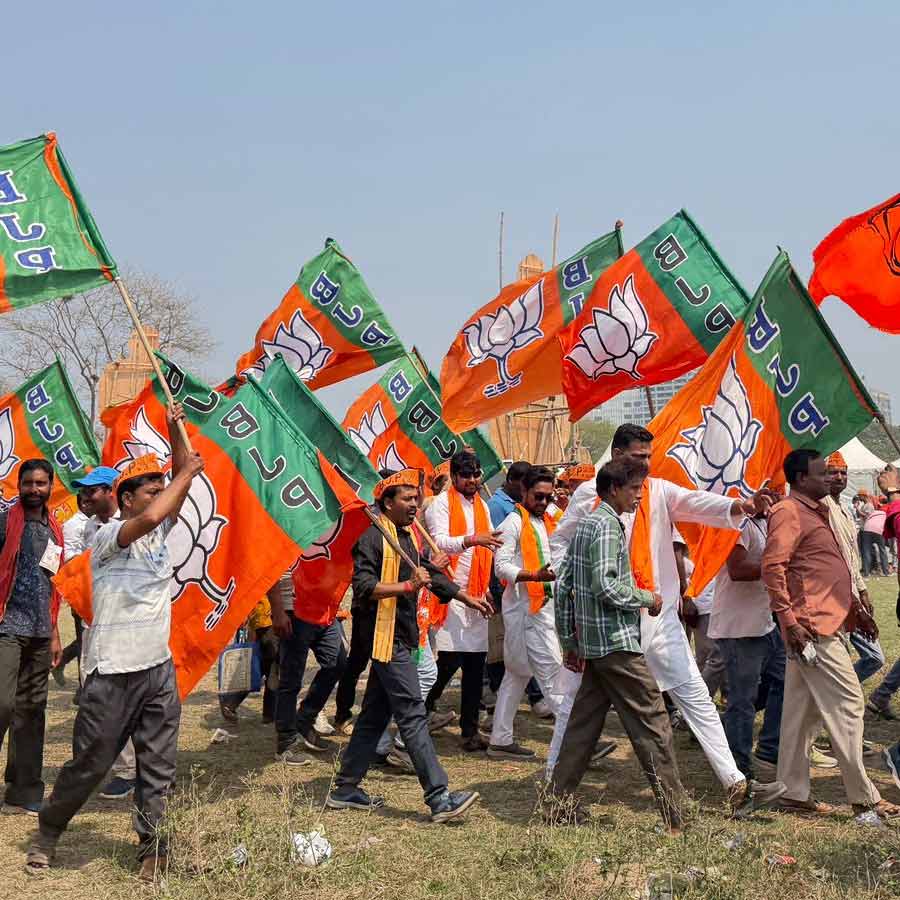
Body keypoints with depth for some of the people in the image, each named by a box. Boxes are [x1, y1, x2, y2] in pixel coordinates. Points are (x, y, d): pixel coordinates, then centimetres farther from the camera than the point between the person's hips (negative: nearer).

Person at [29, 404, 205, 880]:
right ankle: (47, 834, 27)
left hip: (159, 667, 6)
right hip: (114, 673, -6)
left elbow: (180, 485, 7)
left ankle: (151, 846, 16)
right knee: (89, 764, 6)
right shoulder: (107, 535, -11)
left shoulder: (160, 532, 9)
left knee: (158, 766, 7)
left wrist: (175, 429, -3)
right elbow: (146, 519, -31)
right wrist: (186, 474, -20)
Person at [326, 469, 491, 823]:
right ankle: (440, 799, -12)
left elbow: (432, 573, 28)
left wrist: (468, 599, 33)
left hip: (400, 638, 10)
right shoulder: (374, 538, -11)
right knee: (413, 716, -11)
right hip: (386, 637, -10)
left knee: (374, 716, 13)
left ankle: (345, 790, 21)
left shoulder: (408, 536, 17)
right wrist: (407, 586, -24)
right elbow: (363, 586, -20)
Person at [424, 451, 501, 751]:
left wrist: (488, 586, 11)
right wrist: (471, 539, -31)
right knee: (449, 660, -9)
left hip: (476, 596, 6)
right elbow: (440, 542, -17)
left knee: (476, 665, 6)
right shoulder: (442, 503, -3)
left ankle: (470, 730, 13)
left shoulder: (483, 506, 18)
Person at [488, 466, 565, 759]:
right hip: (526, 606, -9)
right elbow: (501, 566, -15)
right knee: (552, 671, -9)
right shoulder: (515, 521, -8)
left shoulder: (545, 522, 19)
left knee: (518, 672, 11)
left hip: (542, 605, 9)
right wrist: (535, 576, -28)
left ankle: (501, 740, 17)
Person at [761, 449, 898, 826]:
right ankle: (864, 799, 0)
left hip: (825, 624, 10)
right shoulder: (789, 512, -11)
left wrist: (856, 608, 22)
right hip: (811, 627, -10)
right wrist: (789, 621, -23)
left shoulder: (815, 512, 20)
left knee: (803, 710, 11)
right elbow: (773, 567, -20)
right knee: (847, 703, -7)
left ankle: (794, 793, 17)